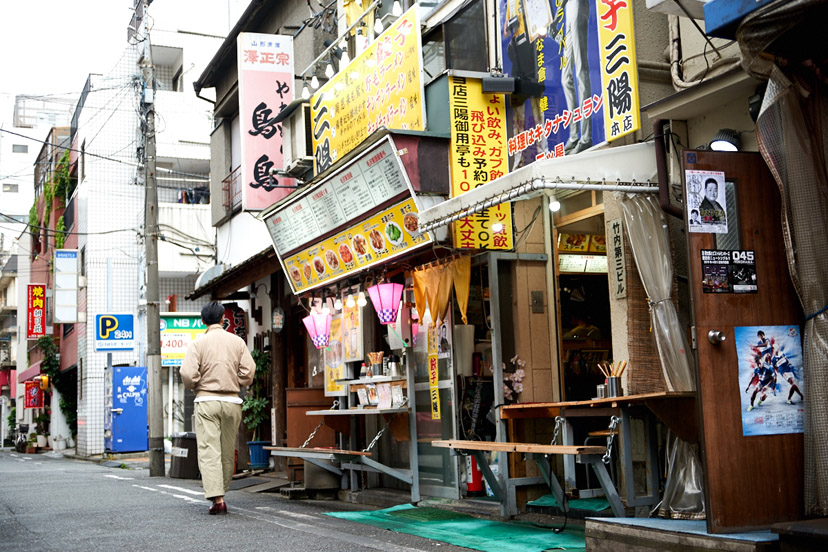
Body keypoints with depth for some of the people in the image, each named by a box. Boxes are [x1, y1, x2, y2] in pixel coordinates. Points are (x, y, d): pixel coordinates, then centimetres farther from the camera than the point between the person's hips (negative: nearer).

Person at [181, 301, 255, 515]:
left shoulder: (198, 343, -3)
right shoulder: (237, 341, 4)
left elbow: (188, 373, -12)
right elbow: (248, 371, -2)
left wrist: (194, 386, 9)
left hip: (207, 400, -3)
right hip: (232, 401, 3)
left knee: (209, 450, -5)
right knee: (228, 451, 13)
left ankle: (217, 498, -15)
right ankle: (222, 493, 22)